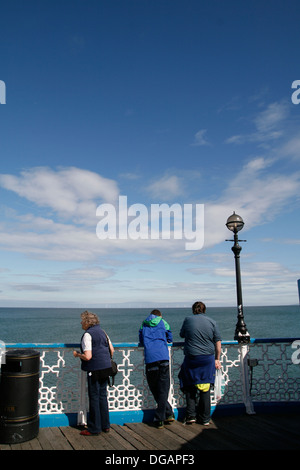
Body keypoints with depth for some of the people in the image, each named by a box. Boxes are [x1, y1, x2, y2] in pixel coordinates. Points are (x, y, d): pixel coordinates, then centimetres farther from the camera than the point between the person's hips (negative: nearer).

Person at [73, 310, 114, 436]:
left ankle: (94, 429, 13)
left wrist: (77, 354, -4)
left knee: (94, 398, 3)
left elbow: (88, 356, -21)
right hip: (106, 369, 8)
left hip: (94, 370, -8)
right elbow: (111, 349, 14)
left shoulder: (87, 335, -14)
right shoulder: (102, 331, 10)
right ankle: (105, 425, 25)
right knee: (103, 396, 16)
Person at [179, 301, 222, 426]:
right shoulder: (212, 322, 3)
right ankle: (205, 419, 17)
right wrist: (217, 359, 13)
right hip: (208, 359, 2)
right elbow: (218, 342, 5)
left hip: (191, 358, -1)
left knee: (190, 388, 14)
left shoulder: (188, 319, -1)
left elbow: (182, 335, 14)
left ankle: (191, 415, 12)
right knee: (205, 389, 10)